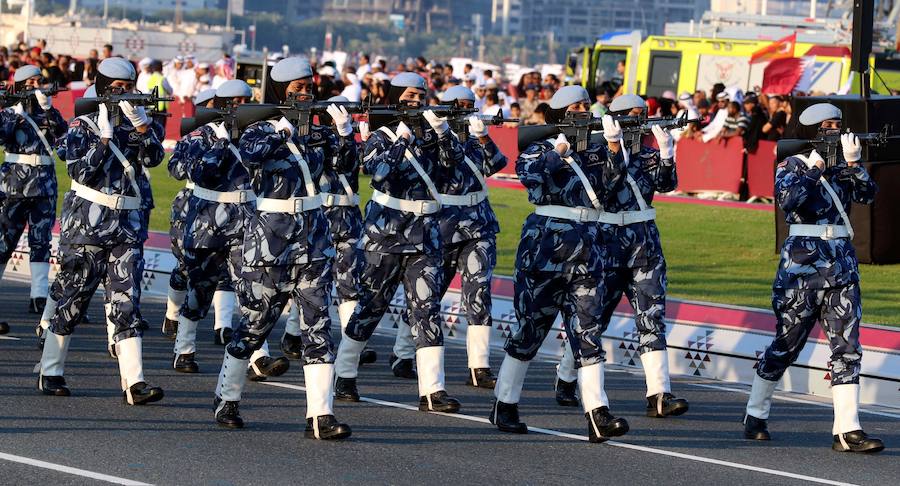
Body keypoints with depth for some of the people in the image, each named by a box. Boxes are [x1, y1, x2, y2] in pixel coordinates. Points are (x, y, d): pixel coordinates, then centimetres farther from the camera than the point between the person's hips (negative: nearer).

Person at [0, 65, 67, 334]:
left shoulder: (48, 112, 10)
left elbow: (62, 132, -7)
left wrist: (47, 108, -18)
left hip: (44, 186, 3)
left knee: (41, 241, -2)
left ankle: (39, 297, -5)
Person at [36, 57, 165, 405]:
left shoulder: (139, 124, 10)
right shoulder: (83, 126, 0)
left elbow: (154, 157, -7)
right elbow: (80, 172, -11)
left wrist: (140, 124, -20)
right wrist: (104, 136, -16)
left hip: (128, 225, 3)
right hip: (87, 224, -3)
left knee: (126, 301, -5)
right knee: (72, 299, 3)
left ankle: (134, 383, -13)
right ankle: (50, 373, 16)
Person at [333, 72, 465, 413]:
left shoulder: (428, 134, 9)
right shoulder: (382, 136, 0)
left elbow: (454, 158, -5)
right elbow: (376, 168, -17)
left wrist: (441, 129, -19)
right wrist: (402, 138, -22)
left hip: (425, 233, 3)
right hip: (386, 231, -3)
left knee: (427, 308, -6)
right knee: (370, 305, 5)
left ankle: (432, 390, -11)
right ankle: (344, 377, 20)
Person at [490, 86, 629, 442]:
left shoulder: (593, 149, 12)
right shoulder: (540, 149, 3)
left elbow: (611, 176, -5)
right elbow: (530, 175, -17)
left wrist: (613, 145, -18)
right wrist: (559, 149, -17)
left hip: (586, 249, 4)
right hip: (544, 245, -4)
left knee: (587, 329, -4)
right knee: (531, 326, 3)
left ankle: (598, 415, -12)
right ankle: (504, 406, 16)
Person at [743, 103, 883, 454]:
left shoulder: (840, 165, 14)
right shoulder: (792, 165, 1)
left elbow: (867, 194, 0)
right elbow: (787, 198, -17)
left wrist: (853, 164, -12)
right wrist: (814, 169, -13)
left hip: (842, 265, 5)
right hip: (801, 263, -5)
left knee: (847, 346, -5)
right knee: (786, 344, 3)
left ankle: (847, 431, -9)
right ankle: (755, 415, 19)